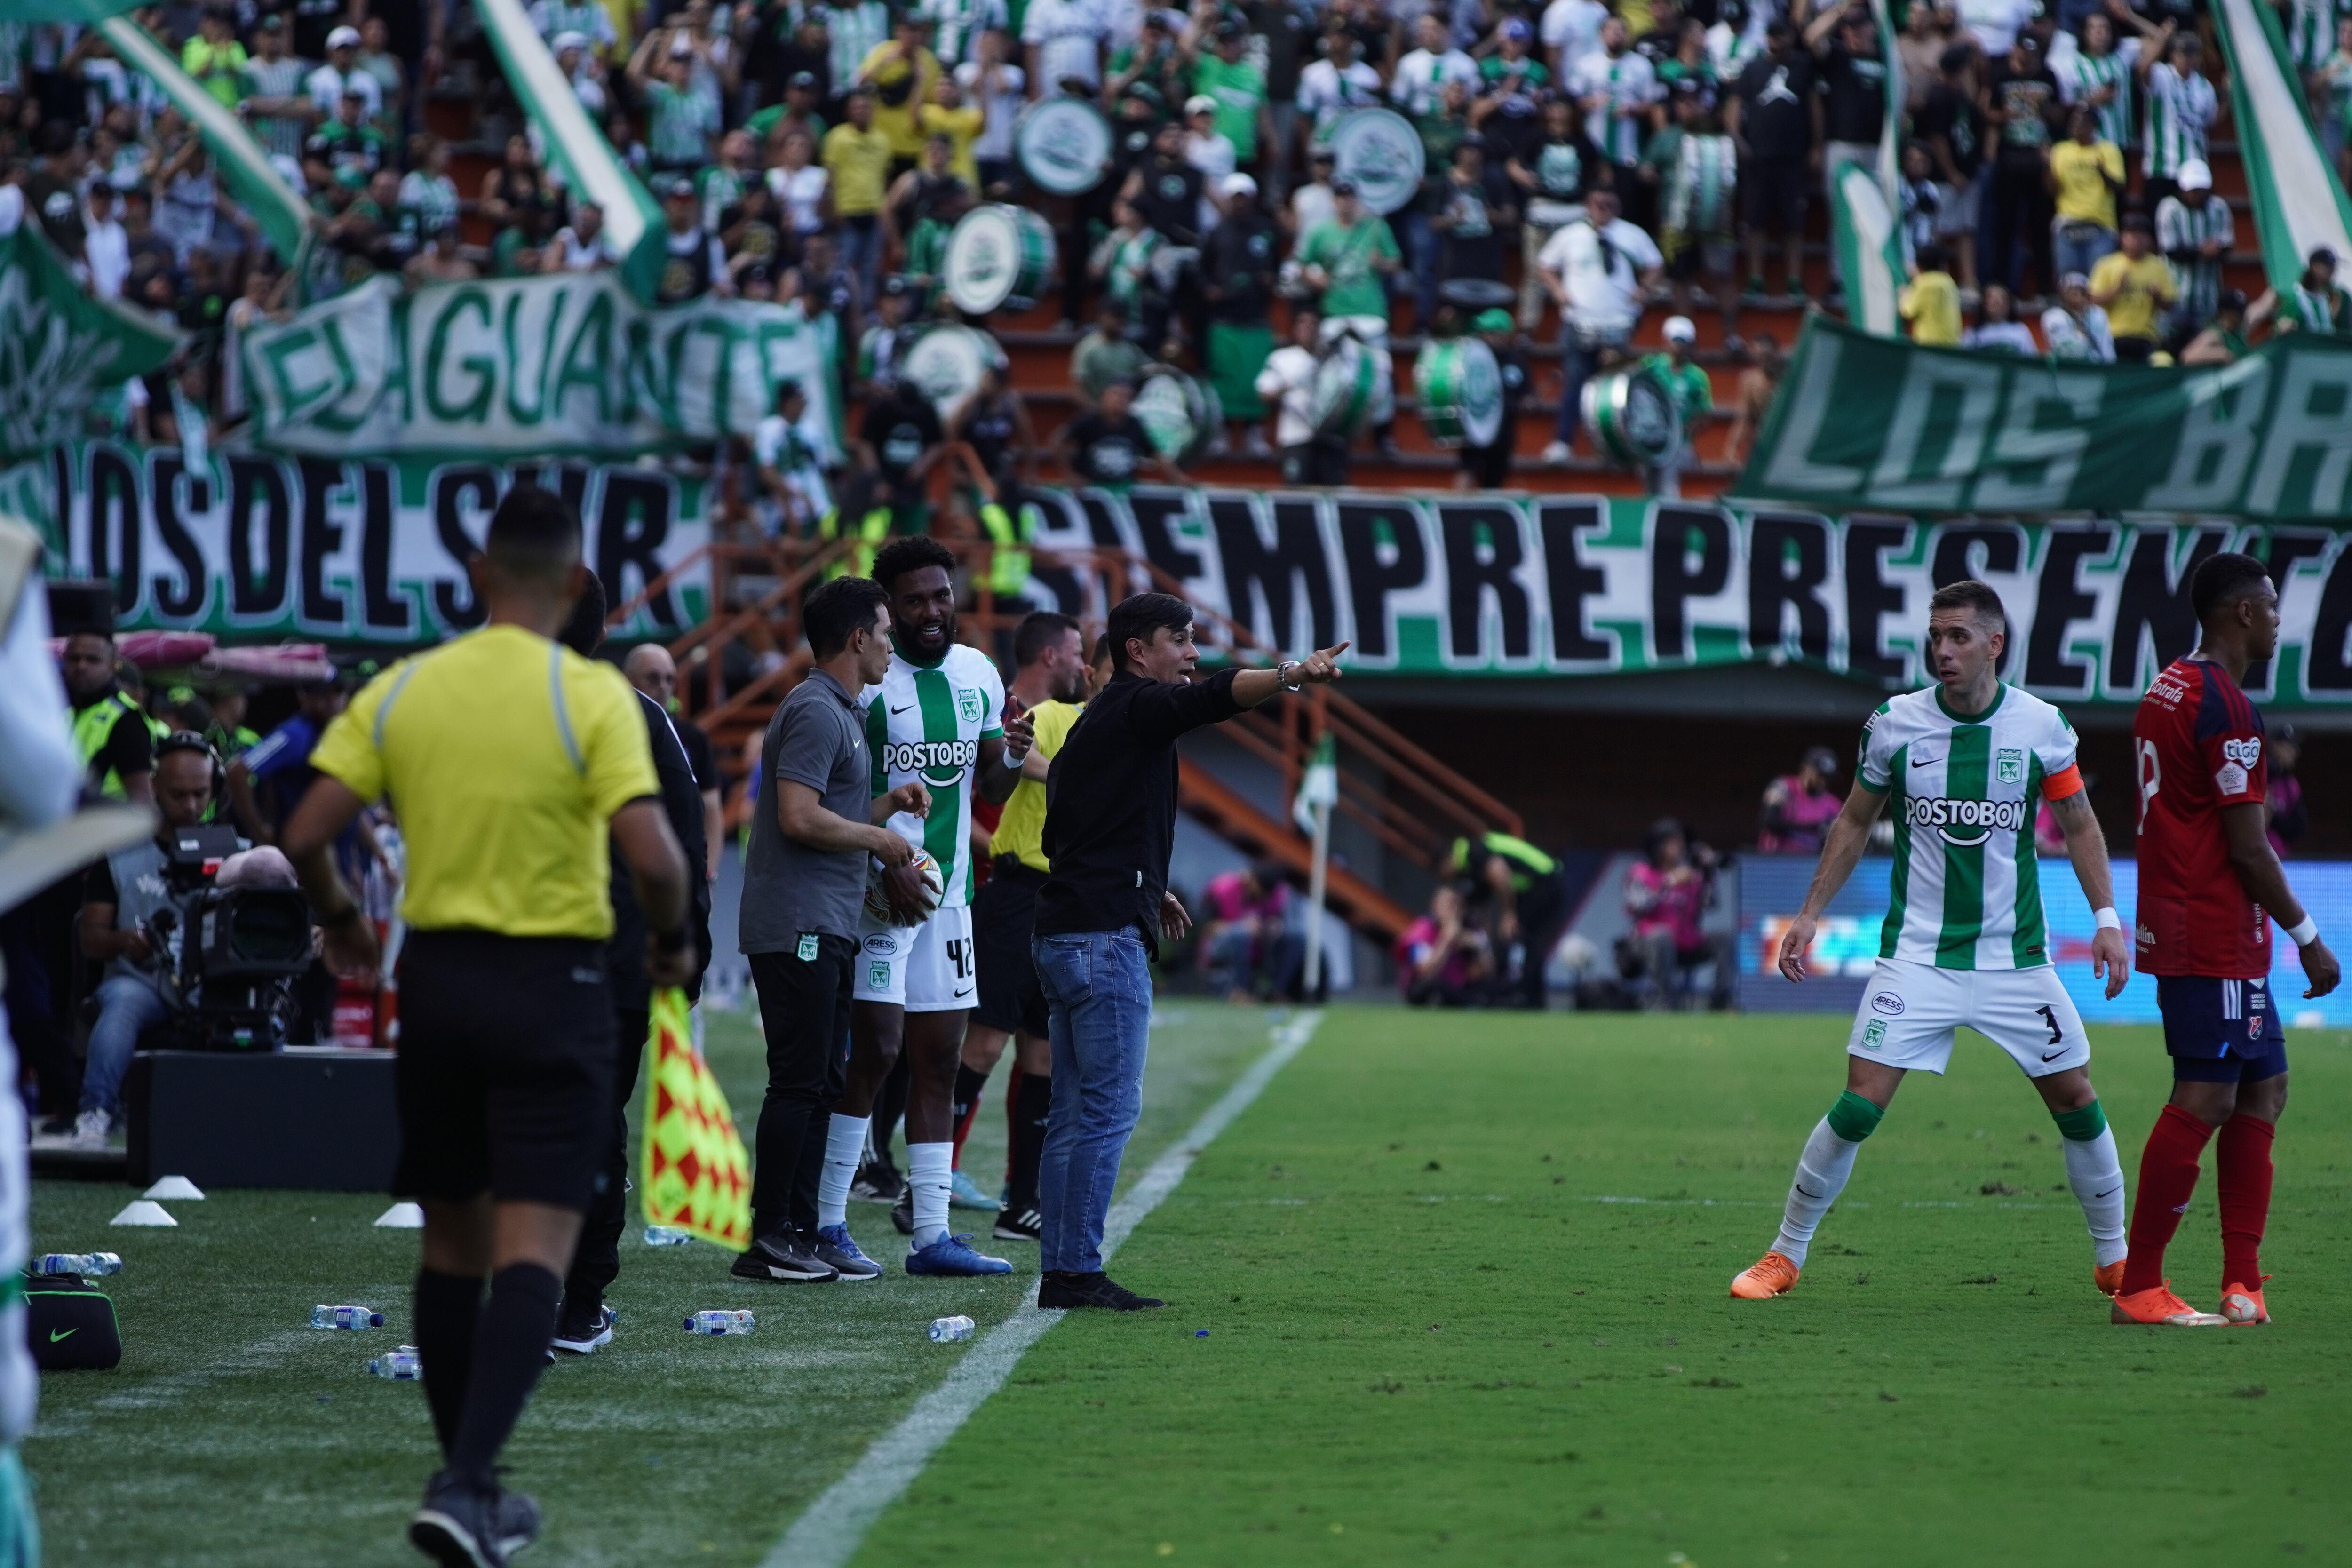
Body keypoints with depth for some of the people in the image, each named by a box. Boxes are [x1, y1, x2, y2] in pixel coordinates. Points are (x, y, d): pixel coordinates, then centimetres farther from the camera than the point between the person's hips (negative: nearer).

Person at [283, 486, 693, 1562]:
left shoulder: (401, 691, 1)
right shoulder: (592, 697, -9)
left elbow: (307, 836, -3)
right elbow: (652, 855, -18)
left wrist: (338, 920, 17)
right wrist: (672, 942, 1)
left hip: (435, 976, 4)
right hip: (553, 986, -4)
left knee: (451, 1246, 15)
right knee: (533, 1252, -6)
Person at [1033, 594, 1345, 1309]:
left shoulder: (1094, 721, 23)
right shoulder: (1137, 707, -6)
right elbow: (1213, 697, -27)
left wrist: (1145, 888, 25)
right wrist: (1291, 675, -42)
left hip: (1064, 931, 10)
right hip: (1106, 935, -10)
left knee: (1075, 1112, 10)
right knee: (1109, 1108, -9)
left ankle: (1060, 1273, 10)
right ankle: (1077, 1272, -11)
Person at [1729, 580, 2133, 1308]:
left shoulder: (2041, 725, -4)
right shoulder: (1895, 723, -5)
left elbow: (2079, 824, 9)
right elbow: (1855, 821, 10)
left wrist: (2106, 918, 0)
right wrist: (1810, 913, 5)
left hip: (2015, 958, 1)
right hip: (1916, 954, -1)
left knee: (2077, 1102, 2)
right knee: (1859, 1105, -11)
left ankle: (2115, 1261, 21)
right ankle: (1784, 1255, 3)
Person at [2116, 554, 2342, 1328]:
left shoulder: (2167, 690, 15)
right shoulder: (2224, 706, -16)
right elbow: (2247, 848, -17)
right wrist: (2308, 937, -9)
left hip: (2176, 917, 10)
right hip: (2217, 936, -10)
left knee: (2262, 1089, 12)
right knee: (2205, 1098, -9)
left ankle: (2243, 1283, 10)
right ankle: (2140, 1286, -8)